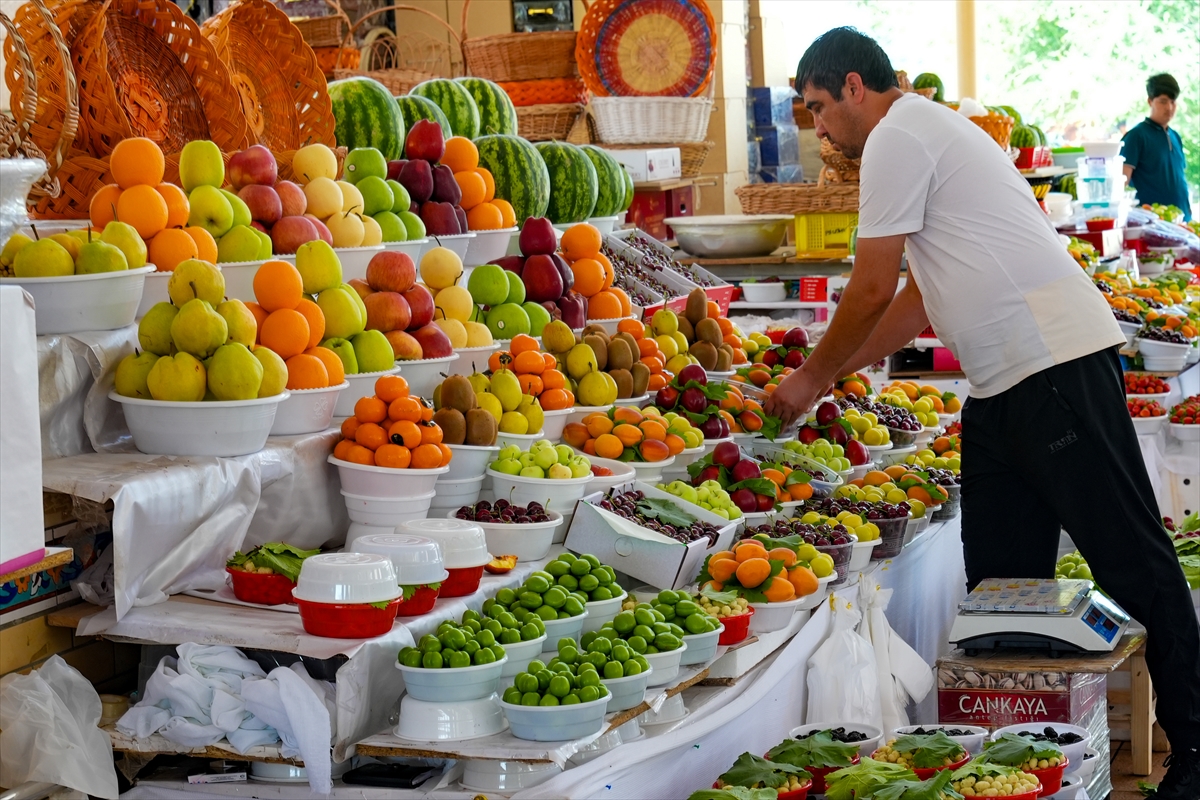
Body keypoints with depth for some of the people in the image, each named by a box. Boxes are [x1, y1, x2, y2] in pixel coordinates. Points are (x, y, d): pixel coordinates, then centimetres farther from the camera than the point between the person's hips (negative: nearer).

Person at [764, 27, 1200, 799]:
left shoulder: (898, 136, -6)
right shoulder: (930, 130, 26)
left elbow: (872, 289, -7)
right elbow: (919, 299, 28)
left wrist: (813, 376, 7)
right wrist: (833, 373, 26)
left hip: (1057, 365, -11)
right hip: (1003, 386, 11)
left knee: (1132, 560, -6)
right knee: (1002, 579, 10)